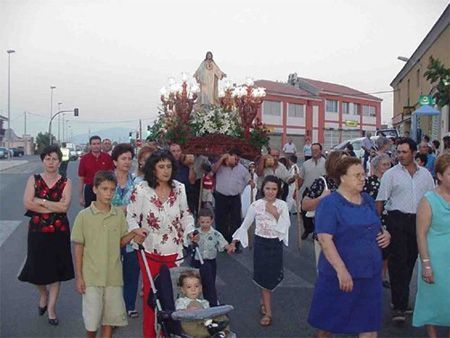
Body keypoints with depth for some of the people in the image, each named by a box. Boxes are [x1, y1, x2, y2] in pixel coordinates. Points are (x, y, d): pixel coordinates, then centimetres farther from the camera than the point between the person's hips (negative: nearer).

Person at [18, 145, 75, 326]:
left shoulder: (65, 182, -1)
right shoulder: (34, 180, 2)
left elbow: (65, 206, -14)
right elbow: (27, 203, -12)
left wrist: (40, 202, -13)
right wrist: (54, 207, -15)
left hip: (59, 231, 0)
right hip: (37, 230, 1)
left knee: (56, 268, 6)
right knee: (38, 267, 6)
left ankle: (51, 307, 20)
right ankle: (43, 294, 38)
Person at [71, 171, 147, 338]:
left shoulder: (119, 214, 0)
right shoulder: (84, 216, -8)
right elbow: (78, 247, -4)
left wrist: (133, 233, -11)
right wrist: (79, 277, -5)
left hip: (113, 276, 3)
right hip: (91, 276, -2)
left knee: (110, 316, 11)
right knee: (92, 318, 5)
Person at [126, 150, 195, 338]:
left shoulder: (179, 188, -1)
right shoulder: (141, 190, -11)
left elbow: (185, 213, 10)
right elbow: (131, 216, -6)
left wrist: (190, 230, -3)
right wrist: (136, 231, -23)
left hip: (174, 251, 3)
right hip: (150, 251, -2)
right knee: (151, 294, 8)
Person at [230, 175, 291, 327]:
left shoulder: (282, 205, -5)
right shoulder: (256, 205, -7)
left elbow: (285, 226, -11)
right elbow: (245, 225, 0)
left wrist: (276, 214, -21)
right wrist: (234, 242, -2)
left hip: (276, 244, 2)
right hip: (261, 243, -1)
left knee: (272, 276, 11)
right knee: (264, 276, 2)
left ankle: (264, 301, 39)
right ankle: (267, 312, 9)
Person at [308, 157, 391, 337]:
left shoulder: (367, 200, 9)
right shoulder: (330, 203, -13)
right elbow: (325, 239, -22)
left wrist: (386, 234, 0)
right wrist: (341, 270, -29)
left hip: (370, 272, 6)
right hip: (341, 274, -6)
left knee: (369, 323, 10)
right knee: (329, 321, 11)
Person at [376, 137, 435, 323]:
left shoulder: (425, 174, 10)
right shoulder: (391, 174, -1)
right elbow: (380, 200, -2)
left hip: (418, 220, 4)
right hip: (397, 219, -4)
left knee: (410, 261, 11)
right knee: (398, 262, -8)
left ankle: (400, 300, 25)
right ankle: (399, 306, -5)